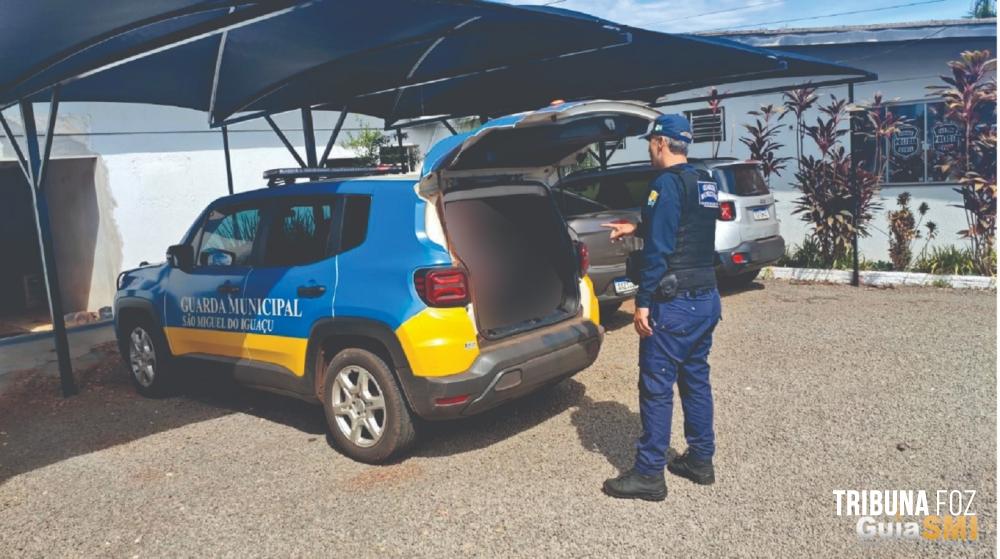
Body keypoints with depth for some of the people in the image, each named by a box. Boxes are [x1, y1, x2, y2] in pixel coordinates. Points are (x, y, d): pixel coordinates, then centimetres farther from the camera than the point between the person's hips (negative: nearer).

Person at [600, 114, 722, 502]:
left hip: (675, 303, -9)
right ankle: (700, 460, 26)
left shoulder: (667, 183, -14)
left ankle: (649, 475, 5)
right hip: (707, 299, 9)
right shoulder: (705, 184, 14)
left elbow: (658, 249, -20)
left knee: (656, 387, -2)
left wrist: (643, 303, -17)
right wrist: (635, 229, 34)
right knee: (695, 379, 17)